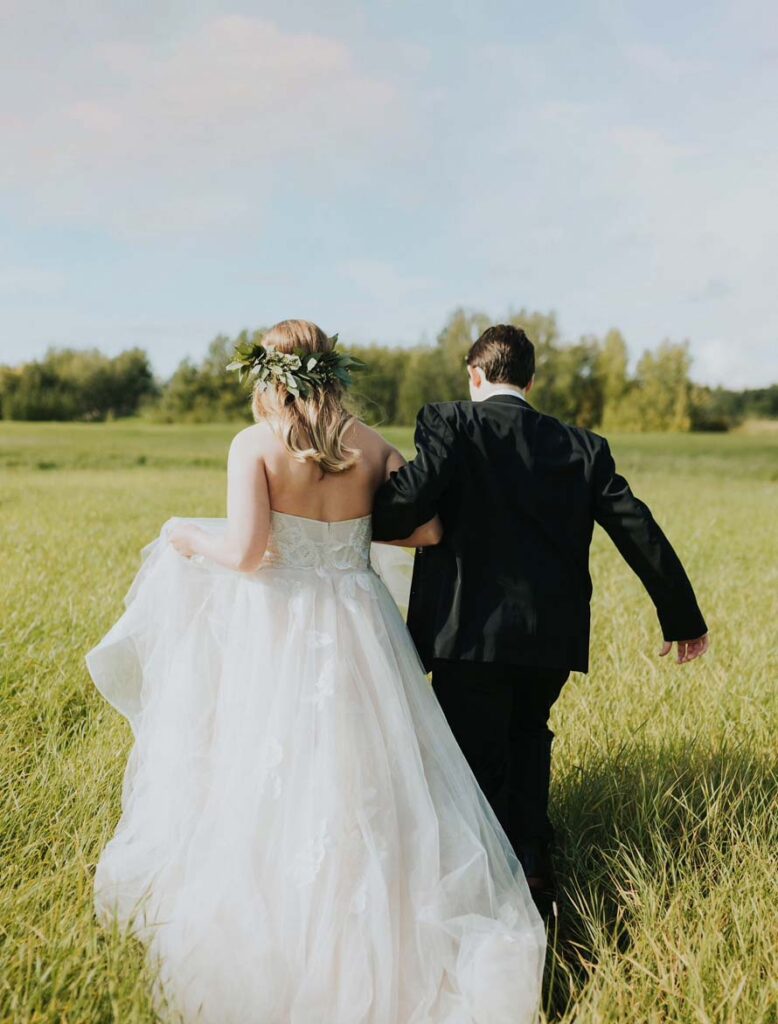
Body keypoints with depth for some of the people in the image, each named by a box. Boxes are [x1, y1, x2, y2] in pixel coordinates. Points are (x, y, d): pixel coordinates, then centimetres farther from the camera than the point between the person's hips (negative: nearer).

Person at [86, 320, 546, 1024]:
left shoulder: (255, 444, -11)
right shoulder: (373, 447, 1)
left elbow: (245, 551, -20)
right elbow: (429, 530, 1)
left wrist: (188, 539, -1)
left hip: (278, 635, -3)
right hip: (358, 631, 3)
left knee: (273, 791, 10)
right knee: (361, 785, 13)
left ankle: (272, 931, 21)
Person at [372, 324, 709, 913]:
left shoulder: (452, 426, -4)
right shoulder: (583, 447, 8)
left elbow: (410, 500, -20)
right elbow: (640, 532, 6)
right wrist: (683, 618, 14)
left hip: (471, 633, -4)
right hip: (553, 636, 5)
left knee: (479, 763, 7)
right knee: (527, 737, 26)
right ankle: (534, 869, 21)